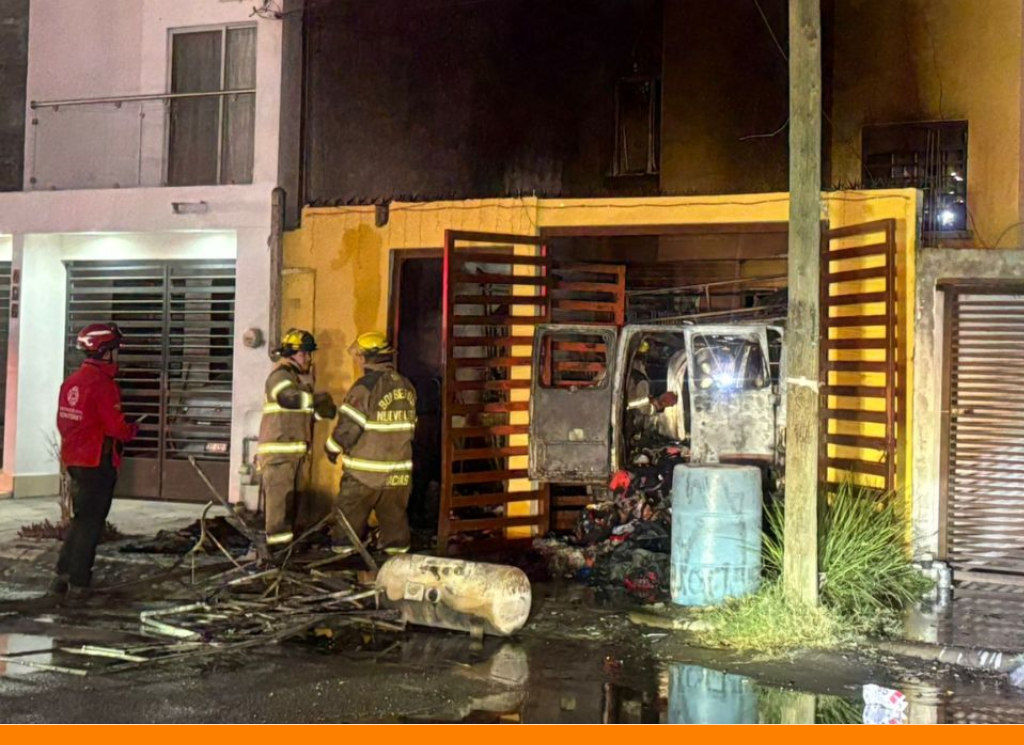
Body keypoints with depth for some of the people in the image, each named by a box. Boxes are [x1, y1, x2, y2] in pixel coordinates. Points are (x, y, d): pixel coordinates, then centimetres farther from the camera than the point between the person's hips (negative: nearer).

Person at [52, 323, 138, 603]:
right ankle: (78, 585, 5)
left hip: (74, 460, 8)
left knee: (79, 519, 19)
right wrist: (133, 430, -1)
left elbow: (63, 422, 13)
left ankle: (62, 577, 22)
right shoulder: (102, 384, -18)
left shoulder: (72, 381, 7)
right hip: (98, 463, -8)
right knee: (90, 524, 0)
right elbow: (116, 427, -20)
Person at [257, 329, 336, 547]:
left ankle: (287, 536, 17)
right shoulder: (280, 375, -8)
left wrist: (327, 410, 6)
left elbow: (307, 411, 27)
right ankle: (277, 539, -15)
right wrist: (319, 399, -17)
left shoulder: (302, 377, 23)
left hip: (298, 448, 9)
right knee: (279, 493, -13)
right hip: (279, 448, -9)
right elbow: (290, 398, -29)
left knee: (293, 493, 10)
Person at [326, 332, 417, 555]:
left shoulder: (366, 386, -14)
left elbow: (348, 426, -13)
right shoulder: (406, 387, 8)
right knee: (394, 518, 11)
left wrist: (333, 449, 2)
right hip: (399, 472, 6)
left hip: (366, 472, -6)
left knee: (350, 520, 4)